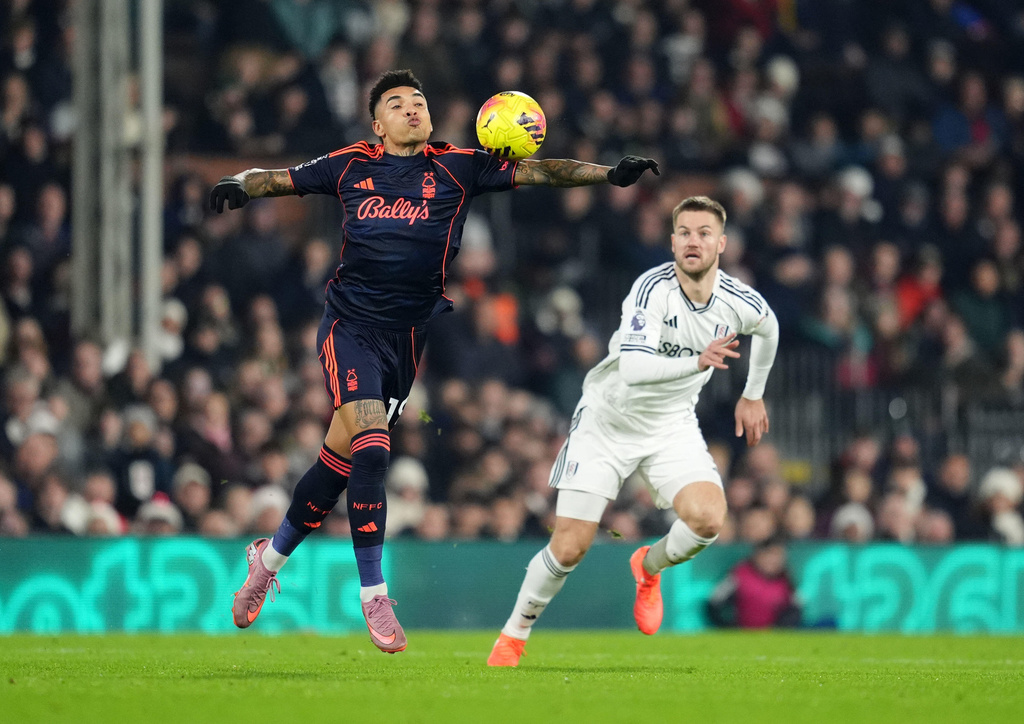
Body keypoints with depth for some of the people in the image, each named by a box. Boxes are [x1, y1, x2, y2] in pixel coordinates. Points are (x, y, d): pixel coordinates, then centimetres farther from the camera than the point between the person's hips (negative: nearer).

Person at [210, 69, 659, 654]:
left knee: (342, 458, 6)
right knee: (371, 448, -18)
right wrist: (238, 185, -4)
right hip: (351, 325, -2)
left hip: (410, 333, 2)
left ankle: (271, 558, 28)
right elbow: (279, 179, 17)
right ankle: (374, 595, -12)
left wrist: (609, 173, -13)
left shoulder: (457, 168, 5)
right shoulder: (353, 166, 8)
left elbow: (532, 171, -2)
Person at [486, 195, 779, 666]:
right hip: (607, 420, -3)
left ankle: (649, 566, 12)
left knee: (707, 519, -24)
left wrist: (753, 395, 24)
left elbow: (768, 328, 16)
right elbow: (633, 368, -39)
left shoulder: (741, 304, -11)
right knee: (569, 548, -8)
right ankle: (514, 635, 19)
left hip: (672, 426, 3)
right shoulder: (653, 289, -26)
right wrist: (698, 362, -52)